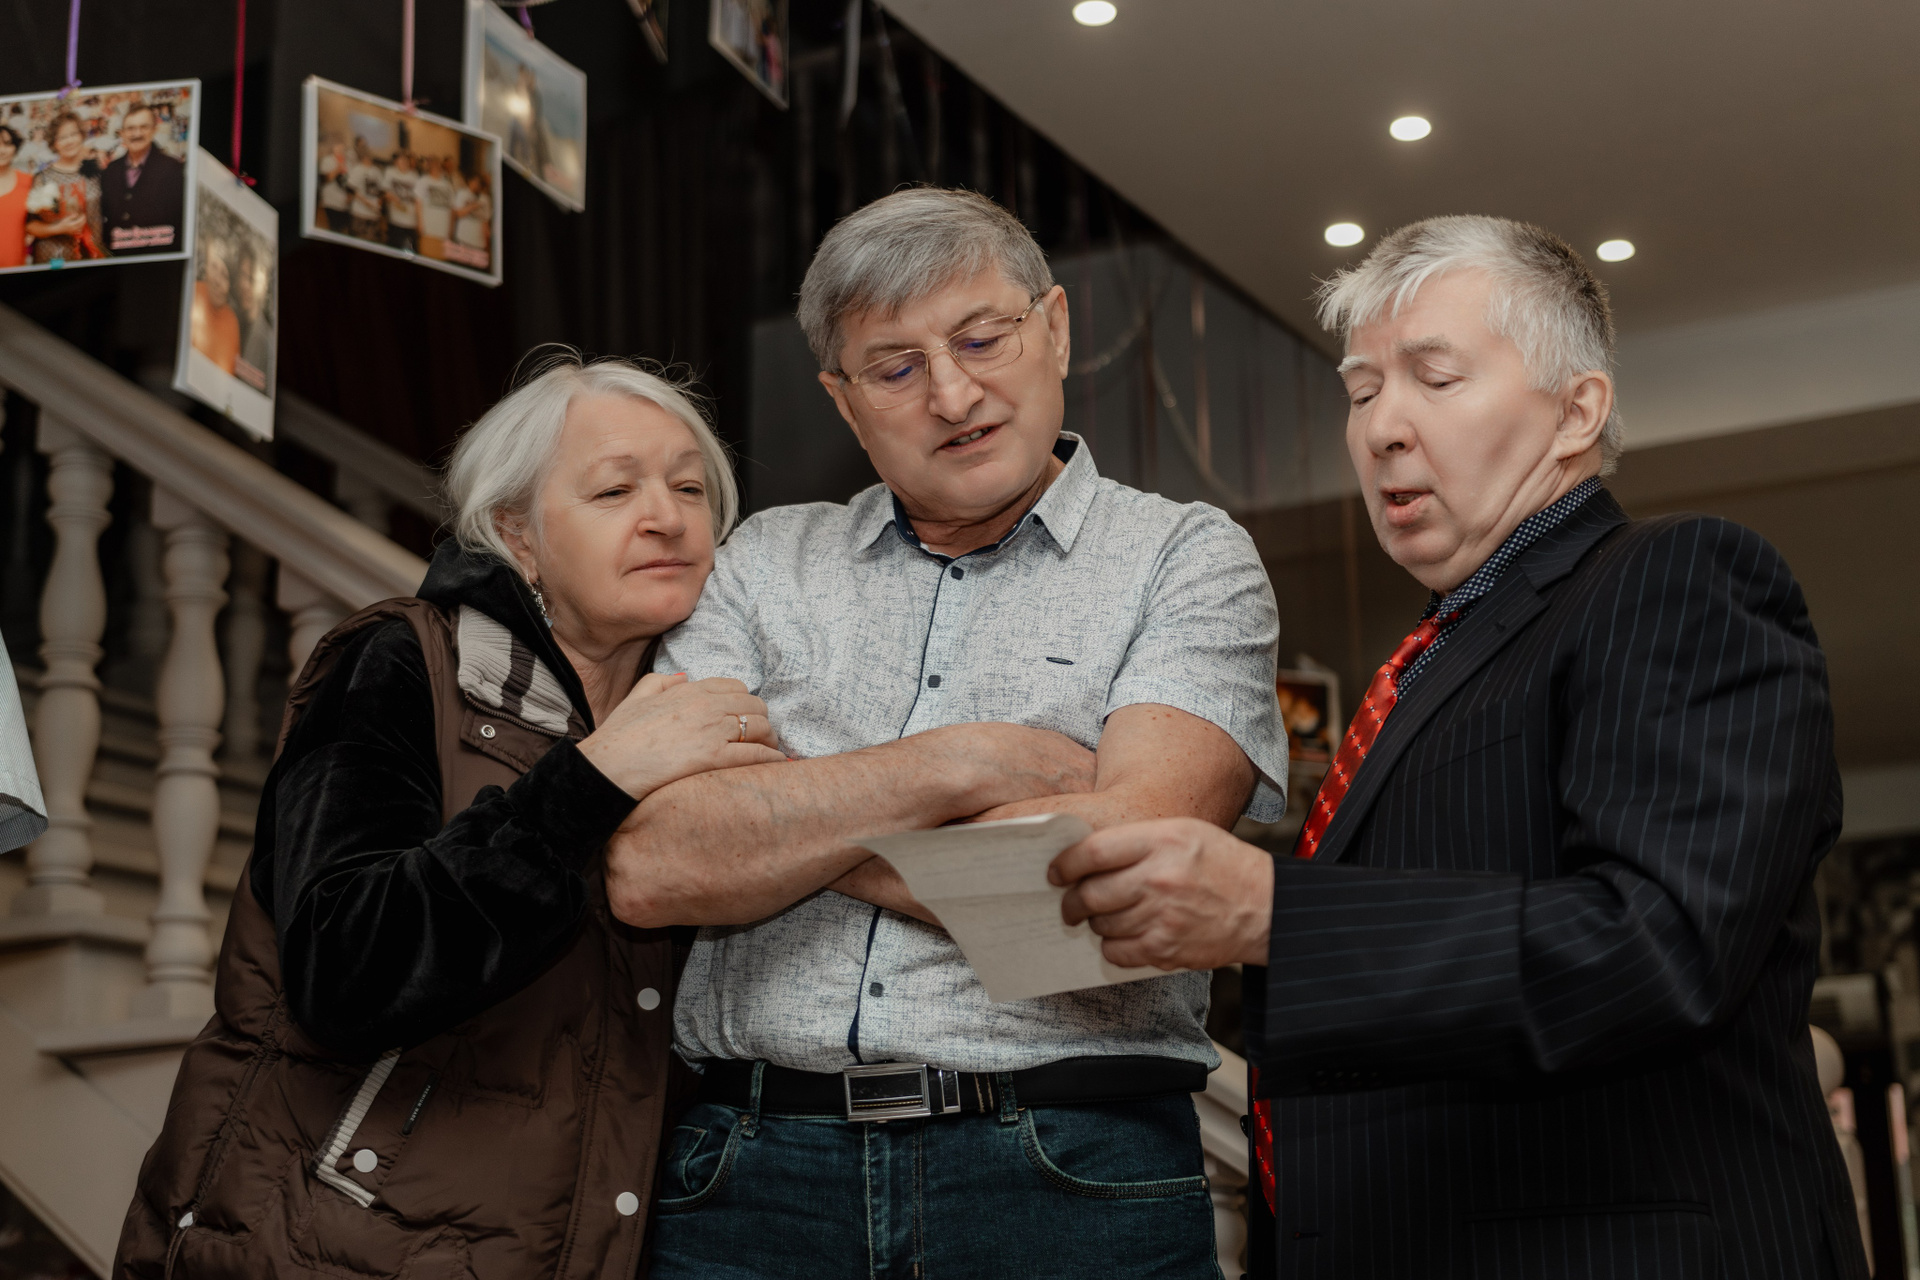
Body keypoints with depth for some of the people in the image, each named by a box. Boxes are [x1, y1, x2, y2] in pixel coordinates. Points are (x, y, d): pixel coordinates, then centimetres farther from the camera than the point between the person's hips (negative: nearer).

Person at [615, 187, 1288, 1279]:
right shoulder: (766, 564, 10)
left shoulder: (1189, 561, 1)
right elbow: (646, 866, -4)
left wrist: (777, 819, -5)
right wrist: (964, 764, -10)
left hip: (1069, 1186, -2)